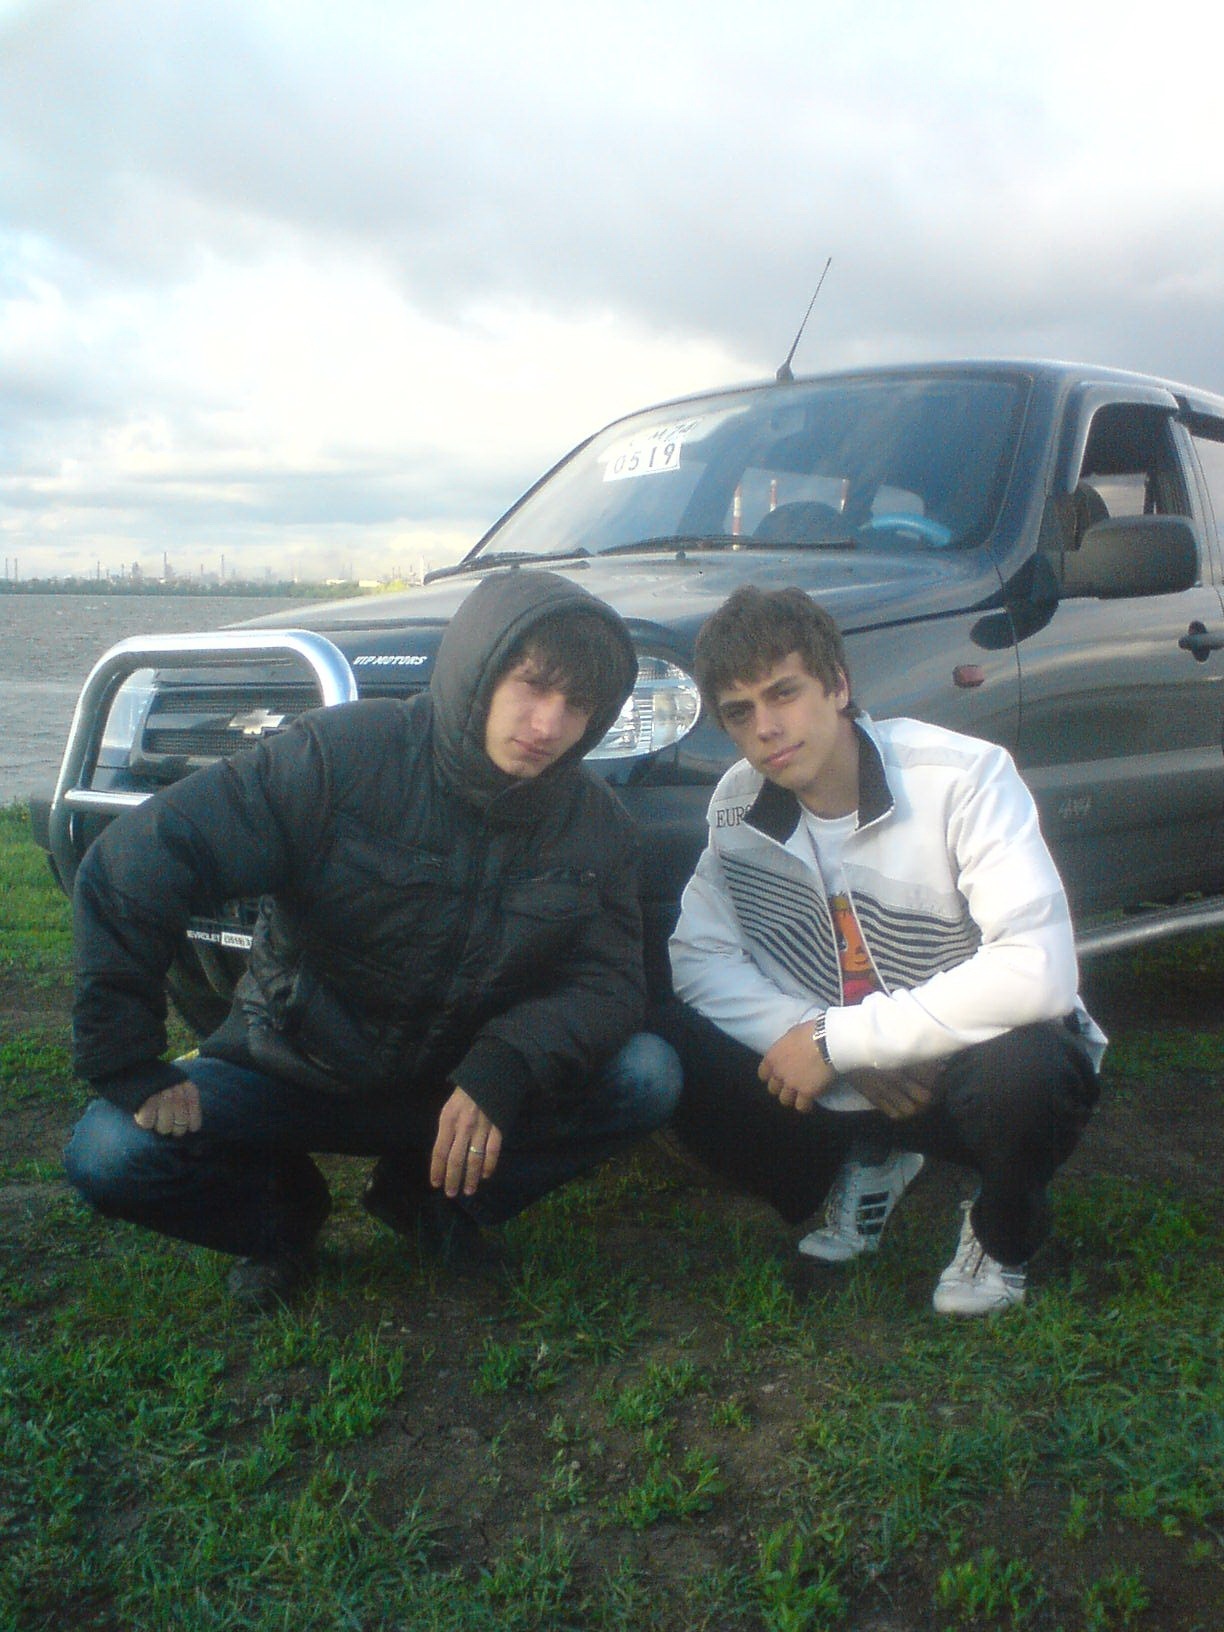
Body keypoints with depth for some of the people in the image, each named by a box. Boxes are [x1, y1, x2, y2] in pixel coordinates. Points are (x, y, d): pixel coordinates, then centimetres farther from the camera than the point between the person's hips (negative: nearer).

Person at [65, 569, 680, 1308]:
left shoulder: (597, 825, -10)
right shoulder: (342, 755, -24)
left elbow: (610, 983, -12)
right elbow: (134, 864, -26)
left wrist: (504, 1067, -33)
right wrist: (128, 1069, -25)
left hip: (469, 1085, 3)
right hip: (288, 1074, -2)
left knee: (649, 1077, -20)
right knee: (109, 1152, -26)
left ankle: (431, 1194, 2)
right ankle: (284, 1211, 7)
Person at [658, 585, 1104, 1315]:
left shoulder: (964, 776, -23)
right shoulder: (739, 804, -7)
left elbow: (1038, 971, -32)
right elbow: (699, 954, -5)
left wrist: (839, 1040, -27)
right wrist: (807, 1037, -23)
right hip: (847, 1082, 4)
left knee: (1018, 1069, -38)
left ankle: (1002, 1234, 0)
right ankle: (864, 1166, 10)